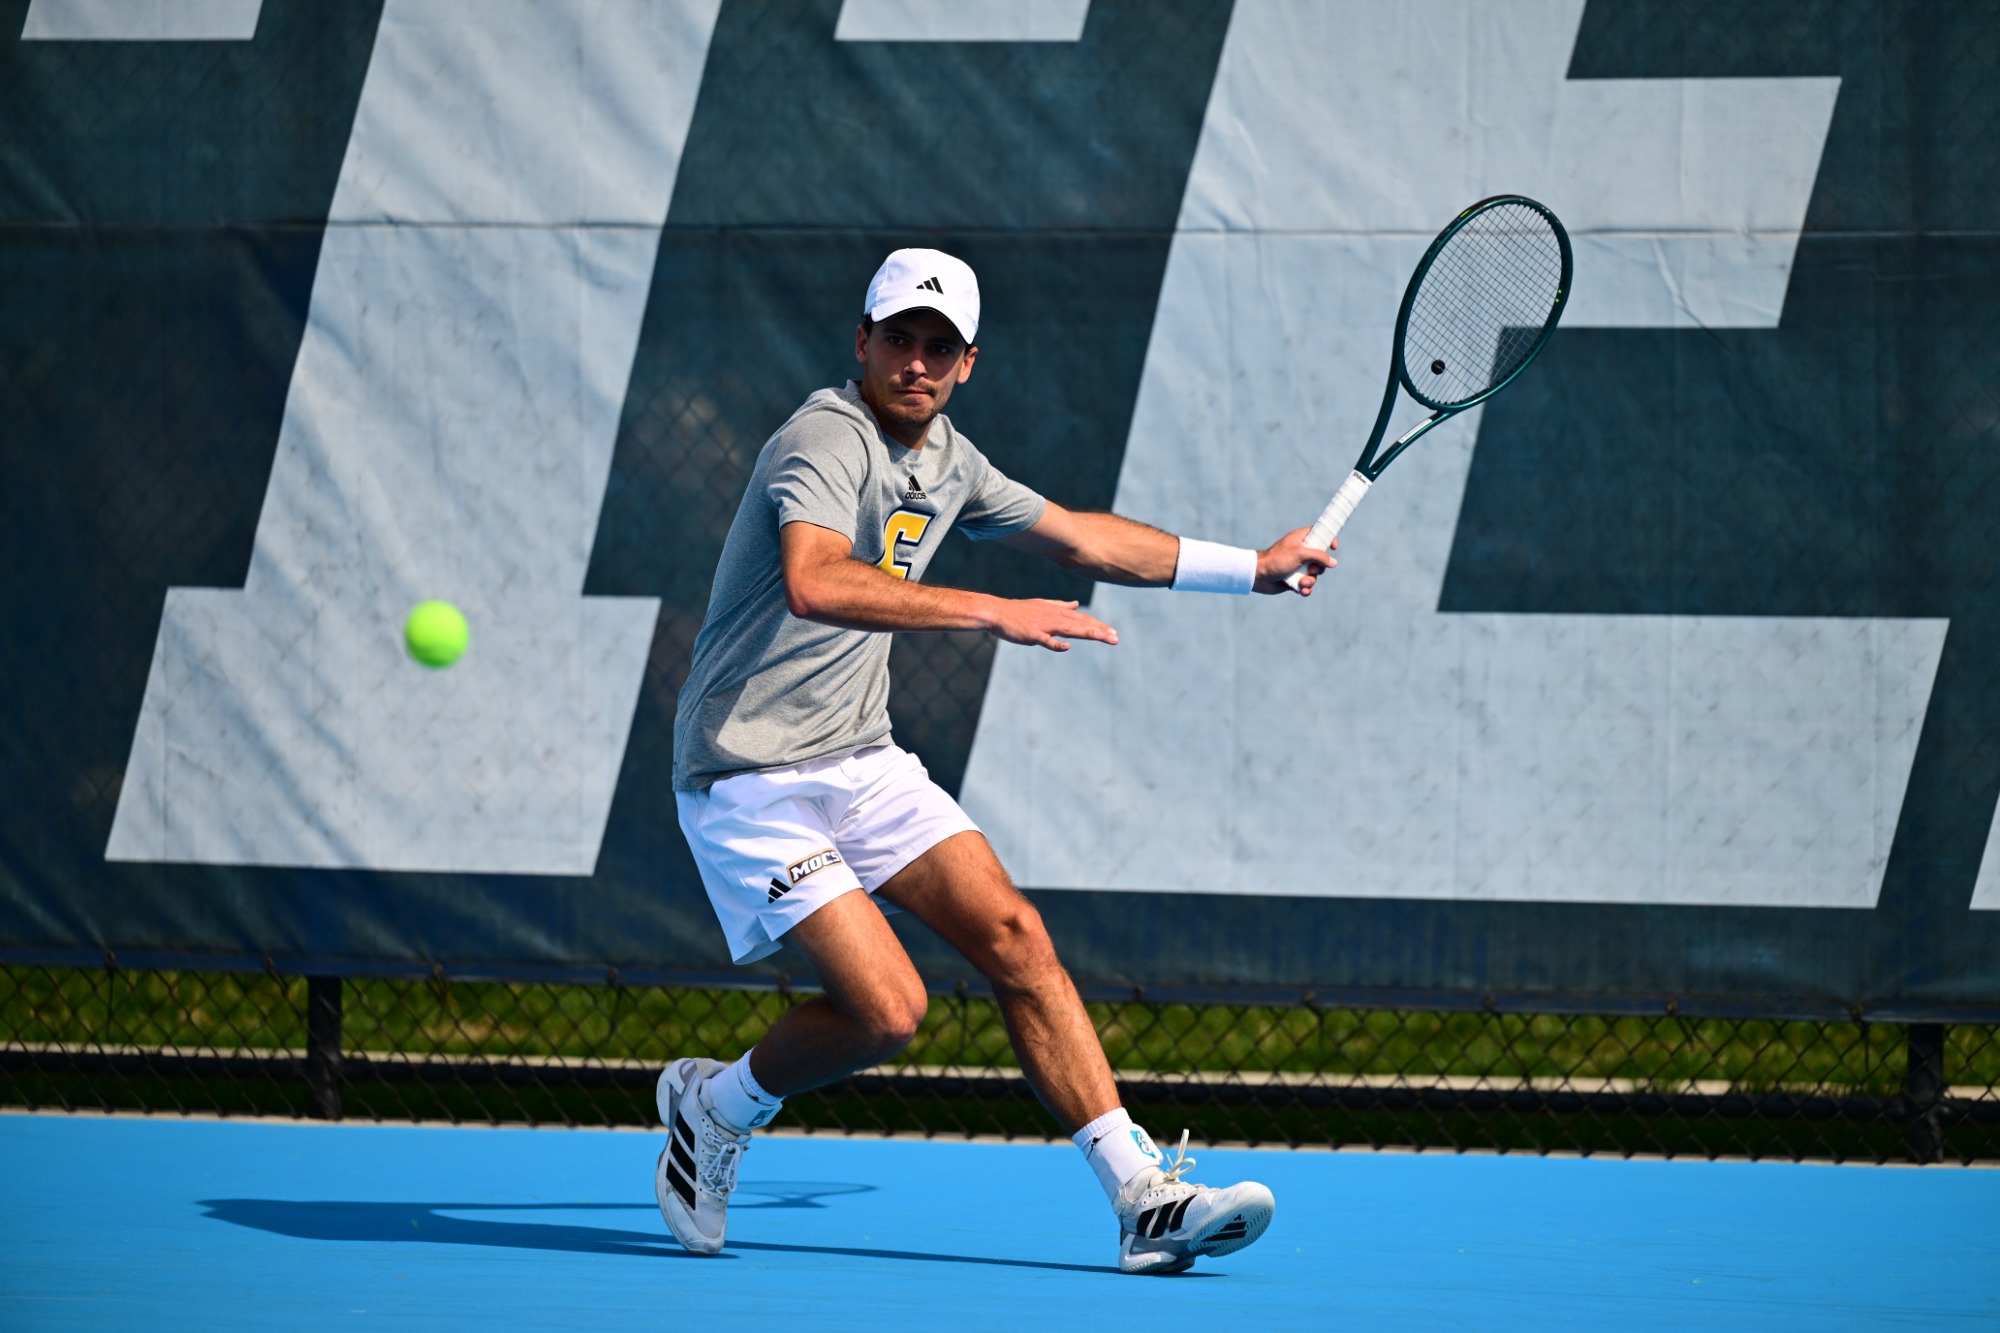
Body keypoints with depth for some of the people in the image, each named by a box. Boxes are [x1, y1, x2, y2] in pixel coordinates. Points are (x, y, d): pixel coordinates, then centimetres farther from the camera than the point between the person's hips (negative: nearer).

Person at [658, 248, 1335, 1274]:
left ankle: (1144, 1199, -9)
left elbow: (1076, 537, 27)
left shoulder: (944, 459, 11)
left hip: (863, 764, 8)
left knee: (1013, 936, -7)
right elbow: (815, 581, -38)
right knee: (886, 1008, -18)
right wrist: (992, 612, -41)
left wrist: (1253, 567, 31)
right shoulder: (826, 441, -18)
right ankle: (717, 1104, 12)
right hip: (752, 778, -8)